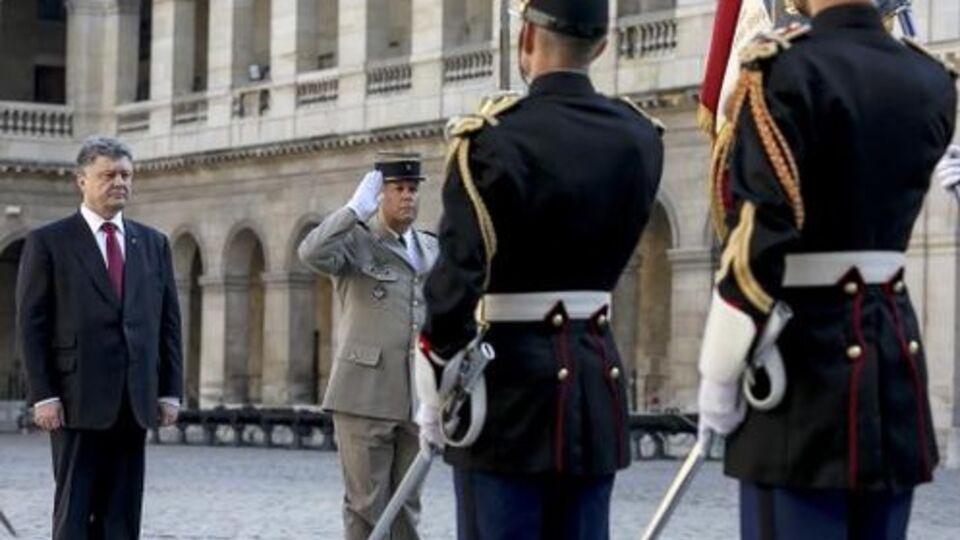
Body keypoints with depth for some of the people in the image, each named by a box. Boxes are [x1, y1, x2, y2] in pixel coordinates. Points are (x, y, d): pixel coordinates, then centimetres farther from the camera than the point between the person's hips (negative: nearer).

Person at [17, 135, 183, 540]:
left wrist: (170, 392, 5)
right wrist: (43, 396, -11)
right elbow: (31, 325, -4)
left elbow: (169, 322, 13)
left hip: (135, 401, 4)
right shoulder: (48, 242, 0)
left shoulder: (153, 244, 13)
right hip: (78, 400, -4)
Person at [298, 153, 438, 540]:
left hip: (417, 400, 5)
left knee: (406, 506, 9)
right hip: (365, 396, -5)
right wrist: (357, 207, -17)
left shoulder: (432, 249, 14)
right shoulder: (355, 240, -2)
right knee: (366, 505, -2)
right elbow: (312, 253, -24)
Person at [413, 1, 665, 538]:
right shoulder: (641, 137, 3)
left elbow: (457, 278, -17)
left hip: (510, 375, -5)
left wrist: (434, 397, -9)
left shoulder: (494, 138, -14)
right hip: (599, 373, 5)